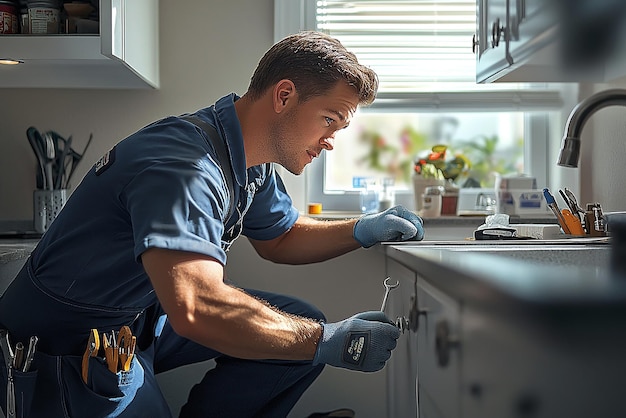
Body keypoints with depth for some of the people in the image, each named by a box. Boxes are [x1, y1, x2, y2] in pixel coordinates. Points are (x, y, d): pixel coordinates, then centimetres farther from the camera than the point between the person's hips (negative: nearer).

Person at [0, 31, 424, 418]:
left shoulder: (251, 163, 0)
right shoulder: (184, 165, -29)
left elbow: (279, 239, 17)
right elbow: (195, 309, -41)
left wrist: (362, 231, 1)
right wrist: (328, 342, -32)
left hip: (144, 317, 9)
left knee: (303, 322, -1)